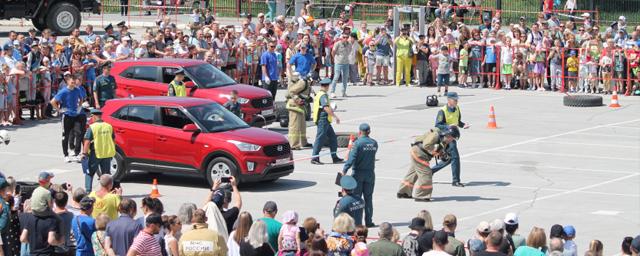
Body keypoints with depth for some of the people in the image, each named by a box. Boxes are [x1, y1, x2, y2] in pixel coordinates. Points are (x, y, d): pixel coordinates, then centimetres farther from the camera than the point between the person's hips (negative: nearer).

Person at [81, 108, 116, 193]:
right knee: (106, 173, 13)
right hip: (107, 154, 4)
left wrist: (84, 153, -9)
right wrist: (112, 151, 22)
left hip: (95, 154, -4)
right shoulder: (109, 126, 4)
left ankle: (88, 191, 3)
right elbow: (113, 140, 12)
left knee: (89, 173, 9)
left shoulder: (92, 127, -11)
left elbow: (87, 142, -14)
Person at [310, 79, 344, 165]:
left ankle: (335, 157, 14)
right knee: (320, 138, -8)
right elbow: (326, 108, -26)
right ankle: (314, 158, -7)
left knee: (333, 137, 12)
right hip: (323, 120, -10)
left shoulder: (318, 94, 16)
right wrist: (335, 116, -23)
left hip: (325, 121, 10)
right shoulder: (323, 95, -16)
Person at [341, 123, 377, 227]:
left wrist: (344, 170, -16)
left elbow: (352, 158, -20)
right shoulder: (374, 143, 1)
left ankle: (357, 222, 1)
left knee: (356, 197, 3)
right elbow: (372, 155, 10)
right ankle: (368, 221, 13)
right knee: (368, 198, 11)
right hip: (370, 173, 4)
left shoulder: (357, 143, -14)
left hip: (358, 173, -4)